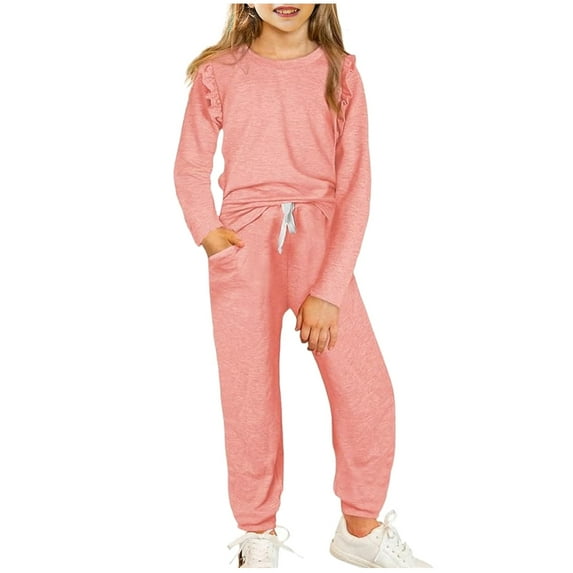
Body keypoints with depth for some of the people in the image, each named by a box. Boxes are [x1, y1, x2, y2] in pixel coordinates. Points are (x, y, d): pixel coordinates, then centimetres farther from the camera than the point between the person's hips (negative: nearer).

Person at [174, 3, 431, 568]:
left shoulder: (340, 72, 2)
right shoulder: (220, 72, 3)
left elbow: (354, 184, -2)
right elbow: (190, 167, 10)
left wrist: (329, 290, -9)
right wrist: (207, 234, -9)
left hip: (321, 241, 1)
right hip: (243, 246, 0)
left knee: (368, 391, -3)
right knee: (250, 397, 2)